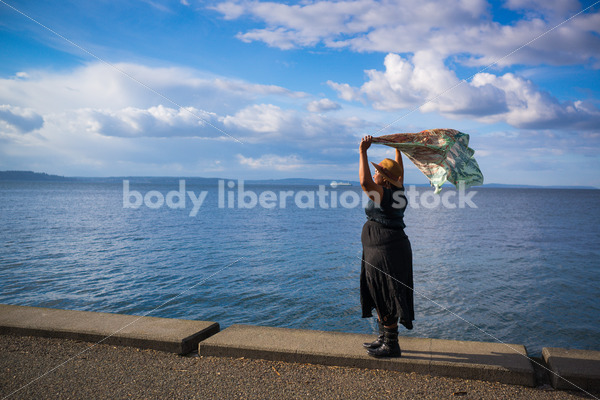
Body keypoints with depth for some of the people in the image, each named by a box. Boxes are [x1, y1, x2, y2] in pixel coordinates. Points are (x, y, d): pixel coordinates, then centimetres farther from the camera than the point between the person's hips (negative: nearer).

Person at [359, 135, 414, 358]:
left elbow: (364, 182, -33)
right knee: (379, 297, 18)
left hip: (387, 251, -10)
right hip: (382, 250, 10)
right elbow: (398, 172, 27)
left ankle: (392, 346, 7)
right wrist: (397, 150, 38)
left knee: (387, 299, -2)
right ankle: (384, 338, 28)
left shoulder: (383, 194, -17)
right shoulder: (396, 191, 9)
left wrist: (363, 152, -27)